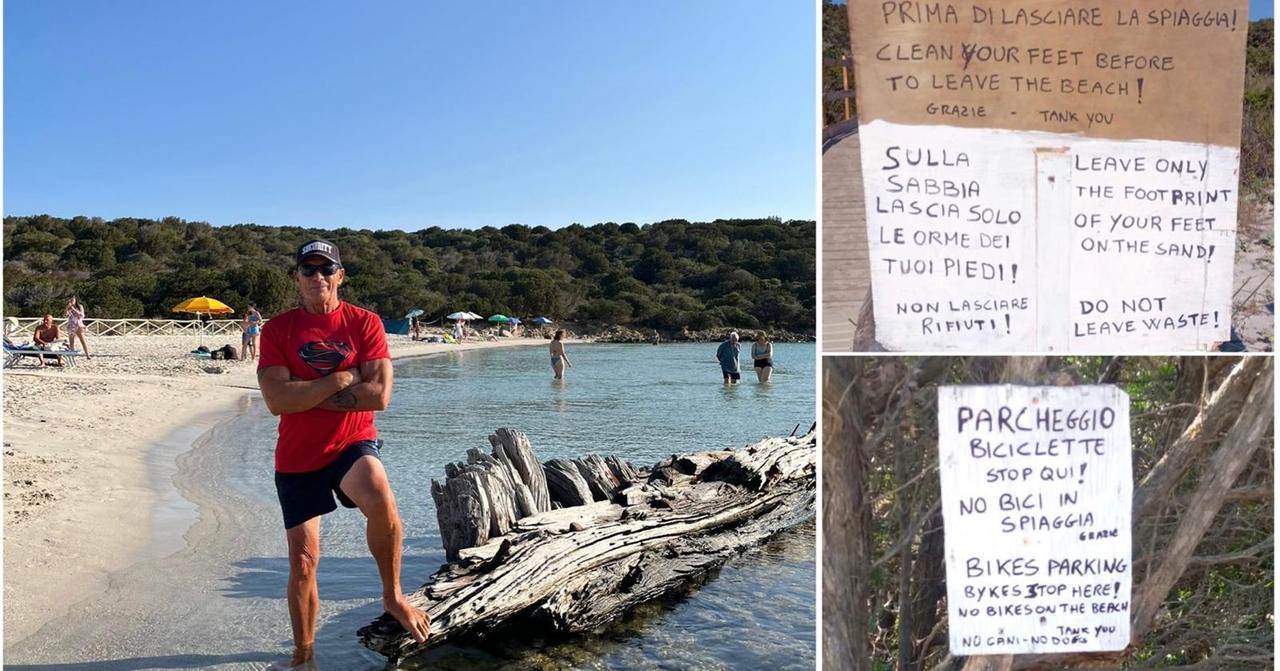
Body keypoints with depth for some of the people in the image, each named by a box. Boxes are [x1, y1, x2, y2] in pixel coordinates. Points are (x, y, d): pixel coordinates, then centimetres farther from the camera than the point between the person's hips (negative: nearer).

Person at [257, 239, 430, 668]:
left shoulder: (365, 323, -4)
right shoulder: (277, 330, -2)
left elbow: (379, 395, -14)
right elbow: (276, 400, -14)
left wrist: (307, 395, -12)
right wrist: (341, 380, -15)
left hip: (353, 444, -2)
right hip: (297, 458, 2)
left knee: (380, 500, -34)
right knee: (302, 564, 9)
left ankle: (393, 596, -9)